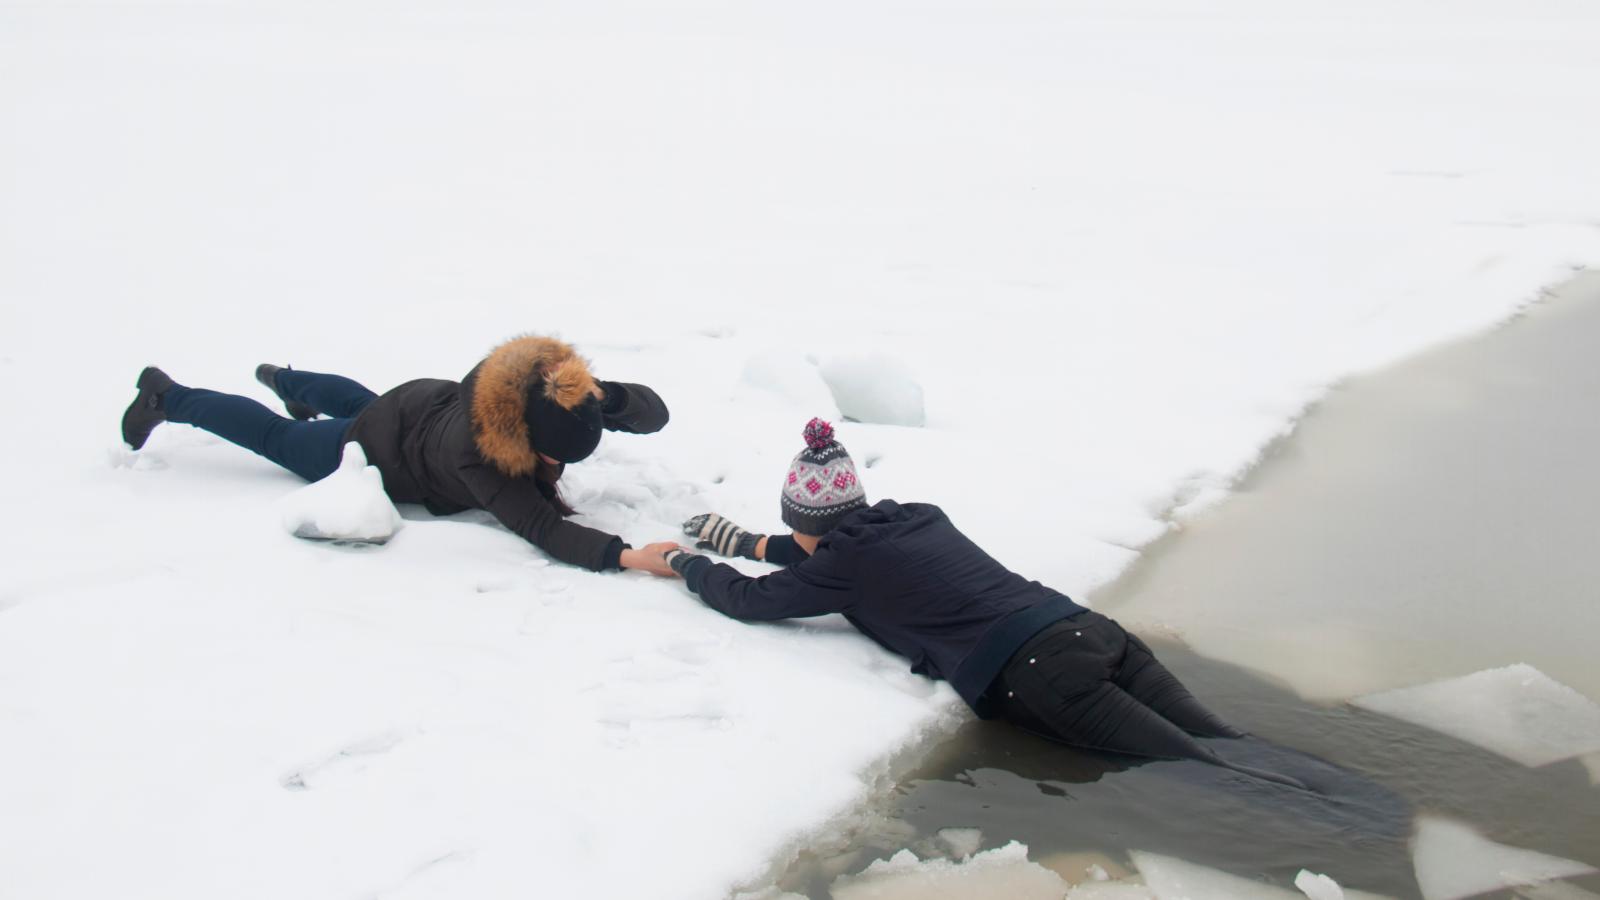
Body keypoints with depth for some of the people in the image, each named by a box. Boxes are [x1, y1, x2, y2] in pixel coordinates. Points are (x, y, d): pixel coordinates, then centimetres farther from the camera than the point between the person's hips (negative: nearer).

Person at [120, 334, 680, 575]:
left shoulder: (552, 386, -32)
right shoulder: (475, 456, -49)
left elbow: (655, 414, -28)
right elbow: (541, 529, -53)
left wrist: (605, 398, -50)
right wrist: (624, 556, -66)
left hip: (428, 403, 6)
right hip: (377, 456, -6)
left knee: (357, 402, 39)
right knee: (276, 436, 21)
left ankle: (285, 379, 68)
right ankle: (166, 398, 43)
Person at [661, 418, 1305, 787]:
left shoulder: (847, 563, 4)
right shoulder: (912, 520, 26)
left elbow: (747, 600, 13)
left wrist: (687, 564, 31)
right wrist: (743, 542, 51)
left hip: (1034, 674, -8)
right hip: (1093, 628, 8)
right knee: (1233, 754, -4)